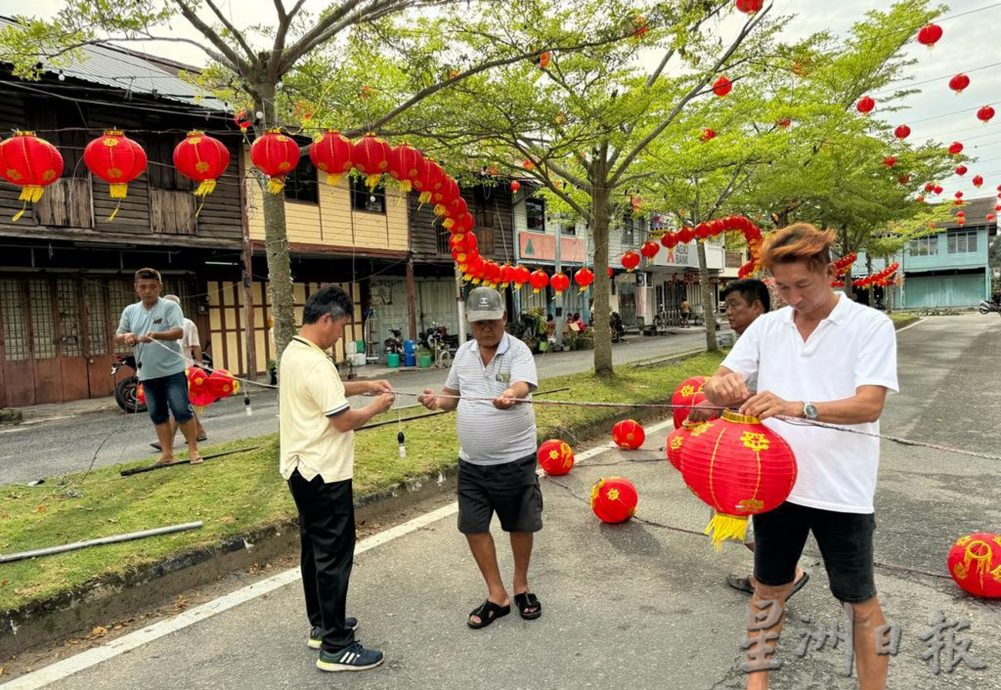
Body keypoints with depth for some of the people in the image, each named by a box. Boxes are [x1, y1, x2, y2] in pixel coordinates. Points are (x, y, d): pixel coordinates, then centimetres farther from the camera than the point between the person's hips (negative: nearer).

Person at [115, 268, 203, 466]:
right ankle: (167, 453, 19)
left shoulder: (170, 307, -5)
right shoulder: (130, 311, 10)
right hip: (147, 374, 5)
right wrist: (126, 336, -13)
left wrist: (156, 335, -33)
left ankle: (193, 449, 4)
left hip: (172, 370, -5)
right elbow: (117, 335, 11)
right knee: (158, 414, 10)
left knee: (182, 410, -5)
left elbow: (179, 332, -16)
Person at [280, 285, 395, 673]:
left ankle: (321, 625, 33)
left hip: (302, 468, 11)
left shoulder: (293, 353, 8)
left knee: (315, 549, 19)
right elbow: (344, 421, -22)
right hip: (324, 474, -10)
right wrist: (377, 407, -6)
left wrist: (365, 386, 13)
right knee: (334, 556, -1)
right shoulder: (315, 363, -24)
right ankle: (335, 647, 9)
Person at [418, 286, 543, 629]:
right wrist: (438, 400, -8)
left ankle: (521, 585, 35)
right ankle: (497, 595, 25)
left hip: (515, 459, -4)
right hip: (472, 462, 4)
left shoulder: (518, 350, -12)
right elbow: (454, 394, 15)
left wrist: (509, 397, -53)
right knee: (473, 526, 7)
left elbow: (522, 387, -30)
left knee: (521, 524, 11)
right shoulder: (463, 353, 4)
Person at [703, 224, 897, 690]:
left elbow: (869, 405, -20)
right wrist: (722, 386, -24)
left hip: (841, 490, -3)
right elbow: (715, 387, 0)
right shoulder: (766, 326, 2)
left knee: (860, 601, 15)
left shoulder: (871, 325, -8)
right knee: (768, 588, 18)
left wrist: (797, 407, -35)